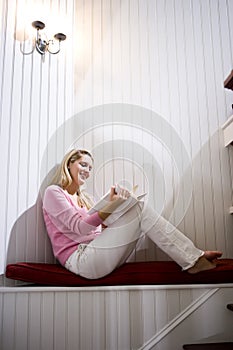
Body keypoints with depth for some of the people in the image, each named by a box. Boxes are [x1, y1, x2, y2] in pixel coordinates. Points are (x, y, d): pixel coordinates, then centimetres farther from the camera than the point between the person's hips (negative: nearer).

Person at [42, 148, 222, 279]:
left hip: (97, 253, 7)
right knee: (139, 209, -19)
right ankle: (193, 260, -18)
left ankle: (194, 257, -15)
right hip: (80, 259, -7)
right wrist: (110, 206, -23)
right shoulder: (53, 192, 2)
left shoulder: (85, 198, 26)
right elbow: (79, 227, -11)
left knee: (139, 211, -11)